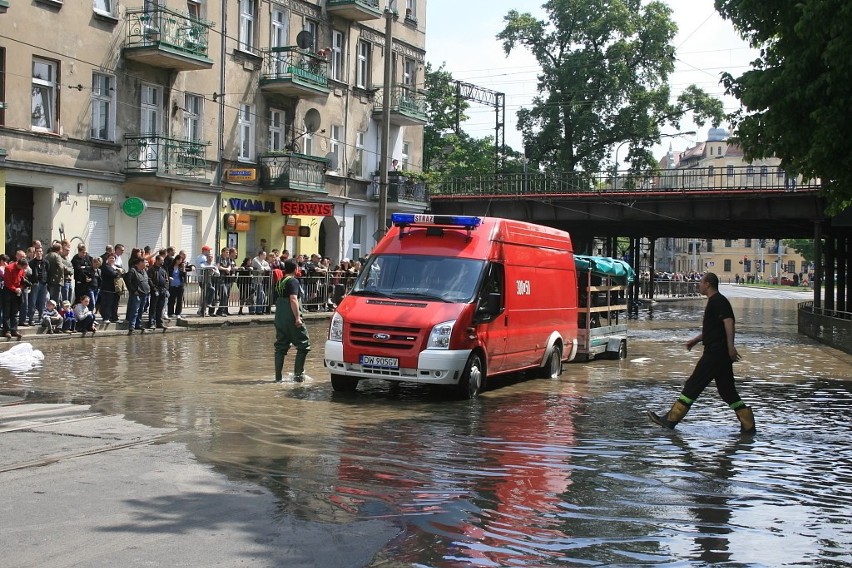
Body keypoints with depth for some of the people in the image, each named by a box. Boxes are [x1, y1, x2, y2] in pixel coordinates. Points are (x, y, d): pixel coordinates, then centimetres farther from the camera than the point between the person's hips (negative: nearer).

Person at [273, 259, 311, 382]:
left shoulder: (280, 282, 14)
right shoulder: (293, 281, -9)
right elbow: (293, 300, -20)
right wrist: (297, 317, -23)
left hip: (279, 317, 8)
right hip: (291, 317, -8)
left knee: (281, 346, 10)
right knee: (303, 344, 2)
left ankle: (278, 376, 8)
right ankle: (298, 373, -2)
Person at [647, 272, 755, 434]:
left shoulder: (717, 301, -11)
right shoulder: (715, 301, 21)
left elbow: (729, 322, -24)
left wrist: (730, 345, -31)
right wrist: (695, 340, 28)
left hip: (714, 353, -10)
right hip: (723, 354, 10)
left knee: (693, 385, -5)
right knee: (727, 390, 10)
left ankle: (671, 419, 0)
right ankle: (748, 425, 8)